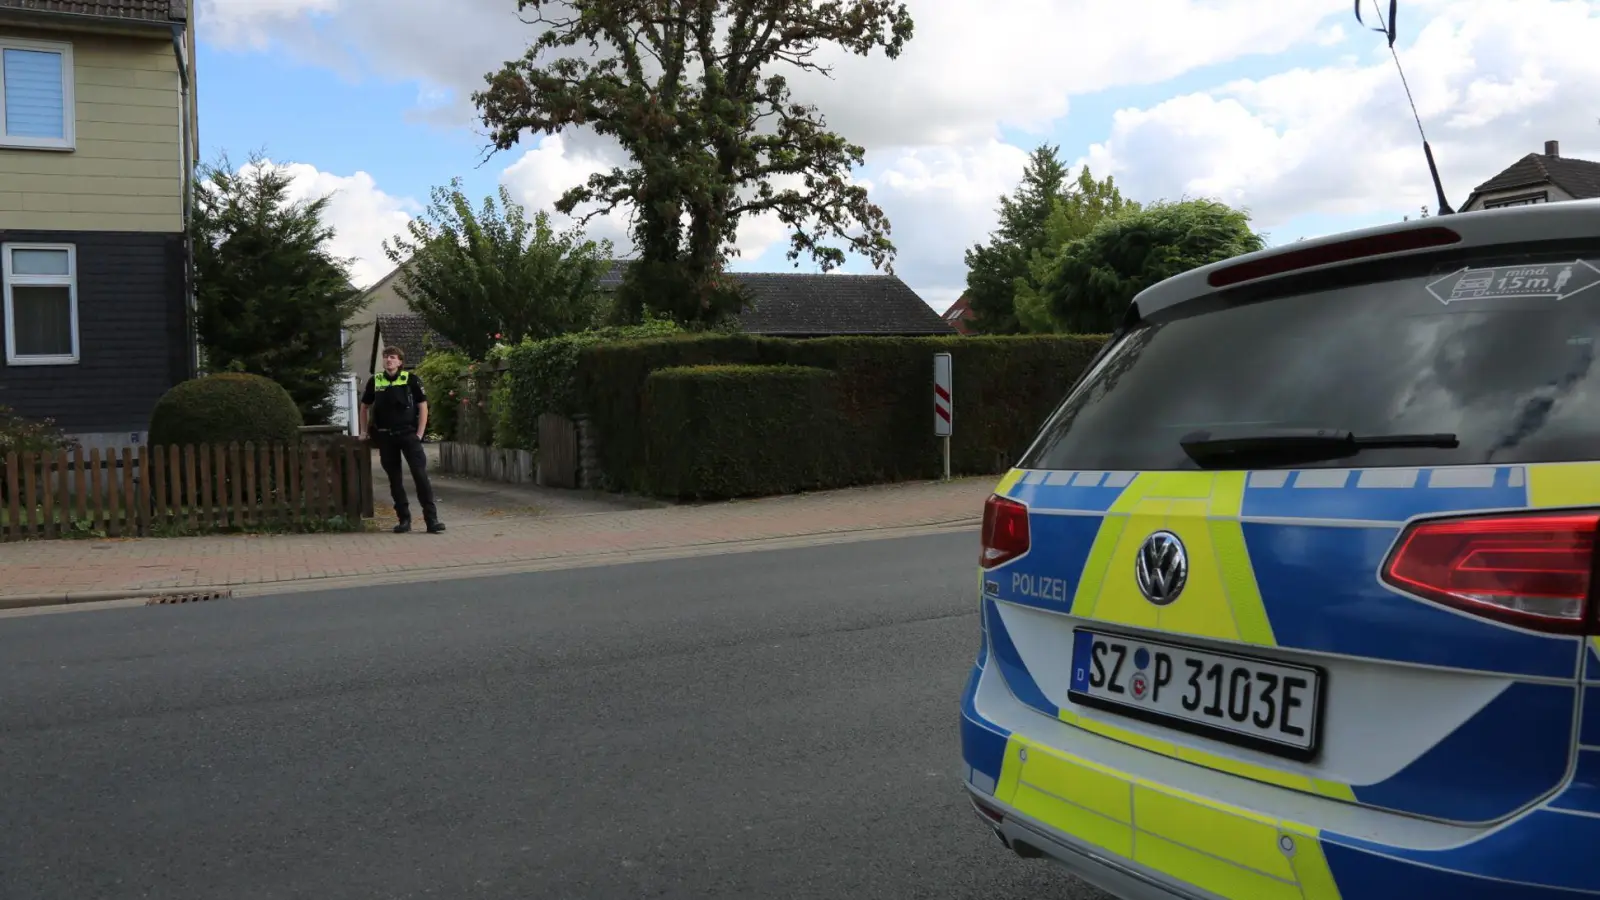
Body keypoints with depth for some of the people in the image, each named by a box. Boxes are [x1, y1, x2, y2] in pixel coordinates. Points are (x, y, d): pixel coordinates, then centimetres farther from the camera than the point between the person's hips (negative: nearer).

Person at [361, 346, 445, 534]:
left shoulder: (411, 379, -2)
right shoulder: (375, 381, 6)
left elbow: (423, 407, -1)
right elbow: (365, 407, 19)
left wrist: (420, 434, -7)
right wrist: (366, 431, 14)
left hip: (408, 434, -3)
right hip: (385, 437, 3)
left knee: (421, 476, -9)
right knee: (395, 480, 7)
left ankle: (431, 519, -9)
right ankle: (404, 520, 15)